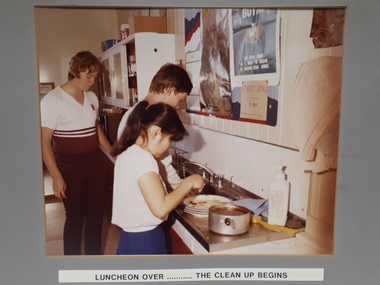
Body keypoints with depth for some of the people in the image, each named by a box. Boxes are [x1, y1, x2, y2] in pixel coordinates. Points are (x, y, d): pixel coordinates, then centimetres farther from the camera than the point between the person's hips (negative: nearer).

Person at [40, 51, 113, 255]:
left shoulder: (92, 97, 6)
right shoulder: (53, 100, -13)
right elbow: (45, 142, -13)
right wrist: (56, 177, -17)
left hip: (95, 164, 6)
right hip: (70, 168, -5)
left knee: (96, 215, 14)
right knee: (75, 218, 7)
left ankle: (94, 255, 33)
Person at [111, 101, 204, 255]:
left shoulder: (128, 153, 6)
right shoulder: (142, 158, -23)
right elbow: (160, 208, -28)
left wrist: (180, 192, 7)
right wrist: (188, 183, -18)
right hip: (144, 242, -9)